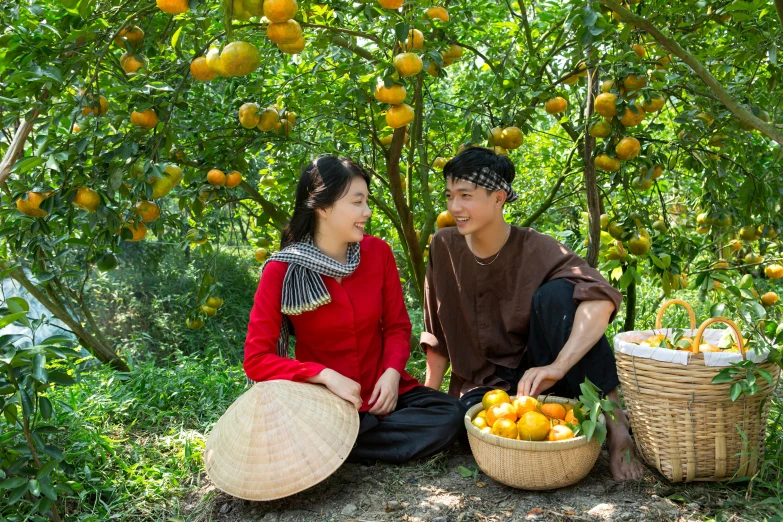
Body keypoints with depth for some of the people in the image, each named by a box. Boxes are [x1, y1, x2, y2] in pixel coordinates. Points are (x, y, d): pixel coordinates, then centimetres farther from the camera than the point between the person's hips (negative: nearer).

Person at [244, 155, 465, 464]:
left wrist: (392, 372, -15)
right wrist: (325, 375, -25)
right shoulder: (282, 270, -13)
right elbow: (256, 360, -13)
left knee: (450, 415, -22)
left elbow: (397, 326, 4)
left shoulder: (378, 252, -4)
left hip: (380, 392, 4)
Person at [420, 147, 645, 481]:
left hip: (535, 373, -1)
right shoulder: (445, 247, -4)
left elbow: (601, 299, -32)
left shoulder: (535, 250, -13)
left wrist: (558, 366, -44)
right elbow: (437, 333, 5)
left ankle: (614, 423, -26)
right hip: (483, 386, 1)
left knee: (556, 294, -29)